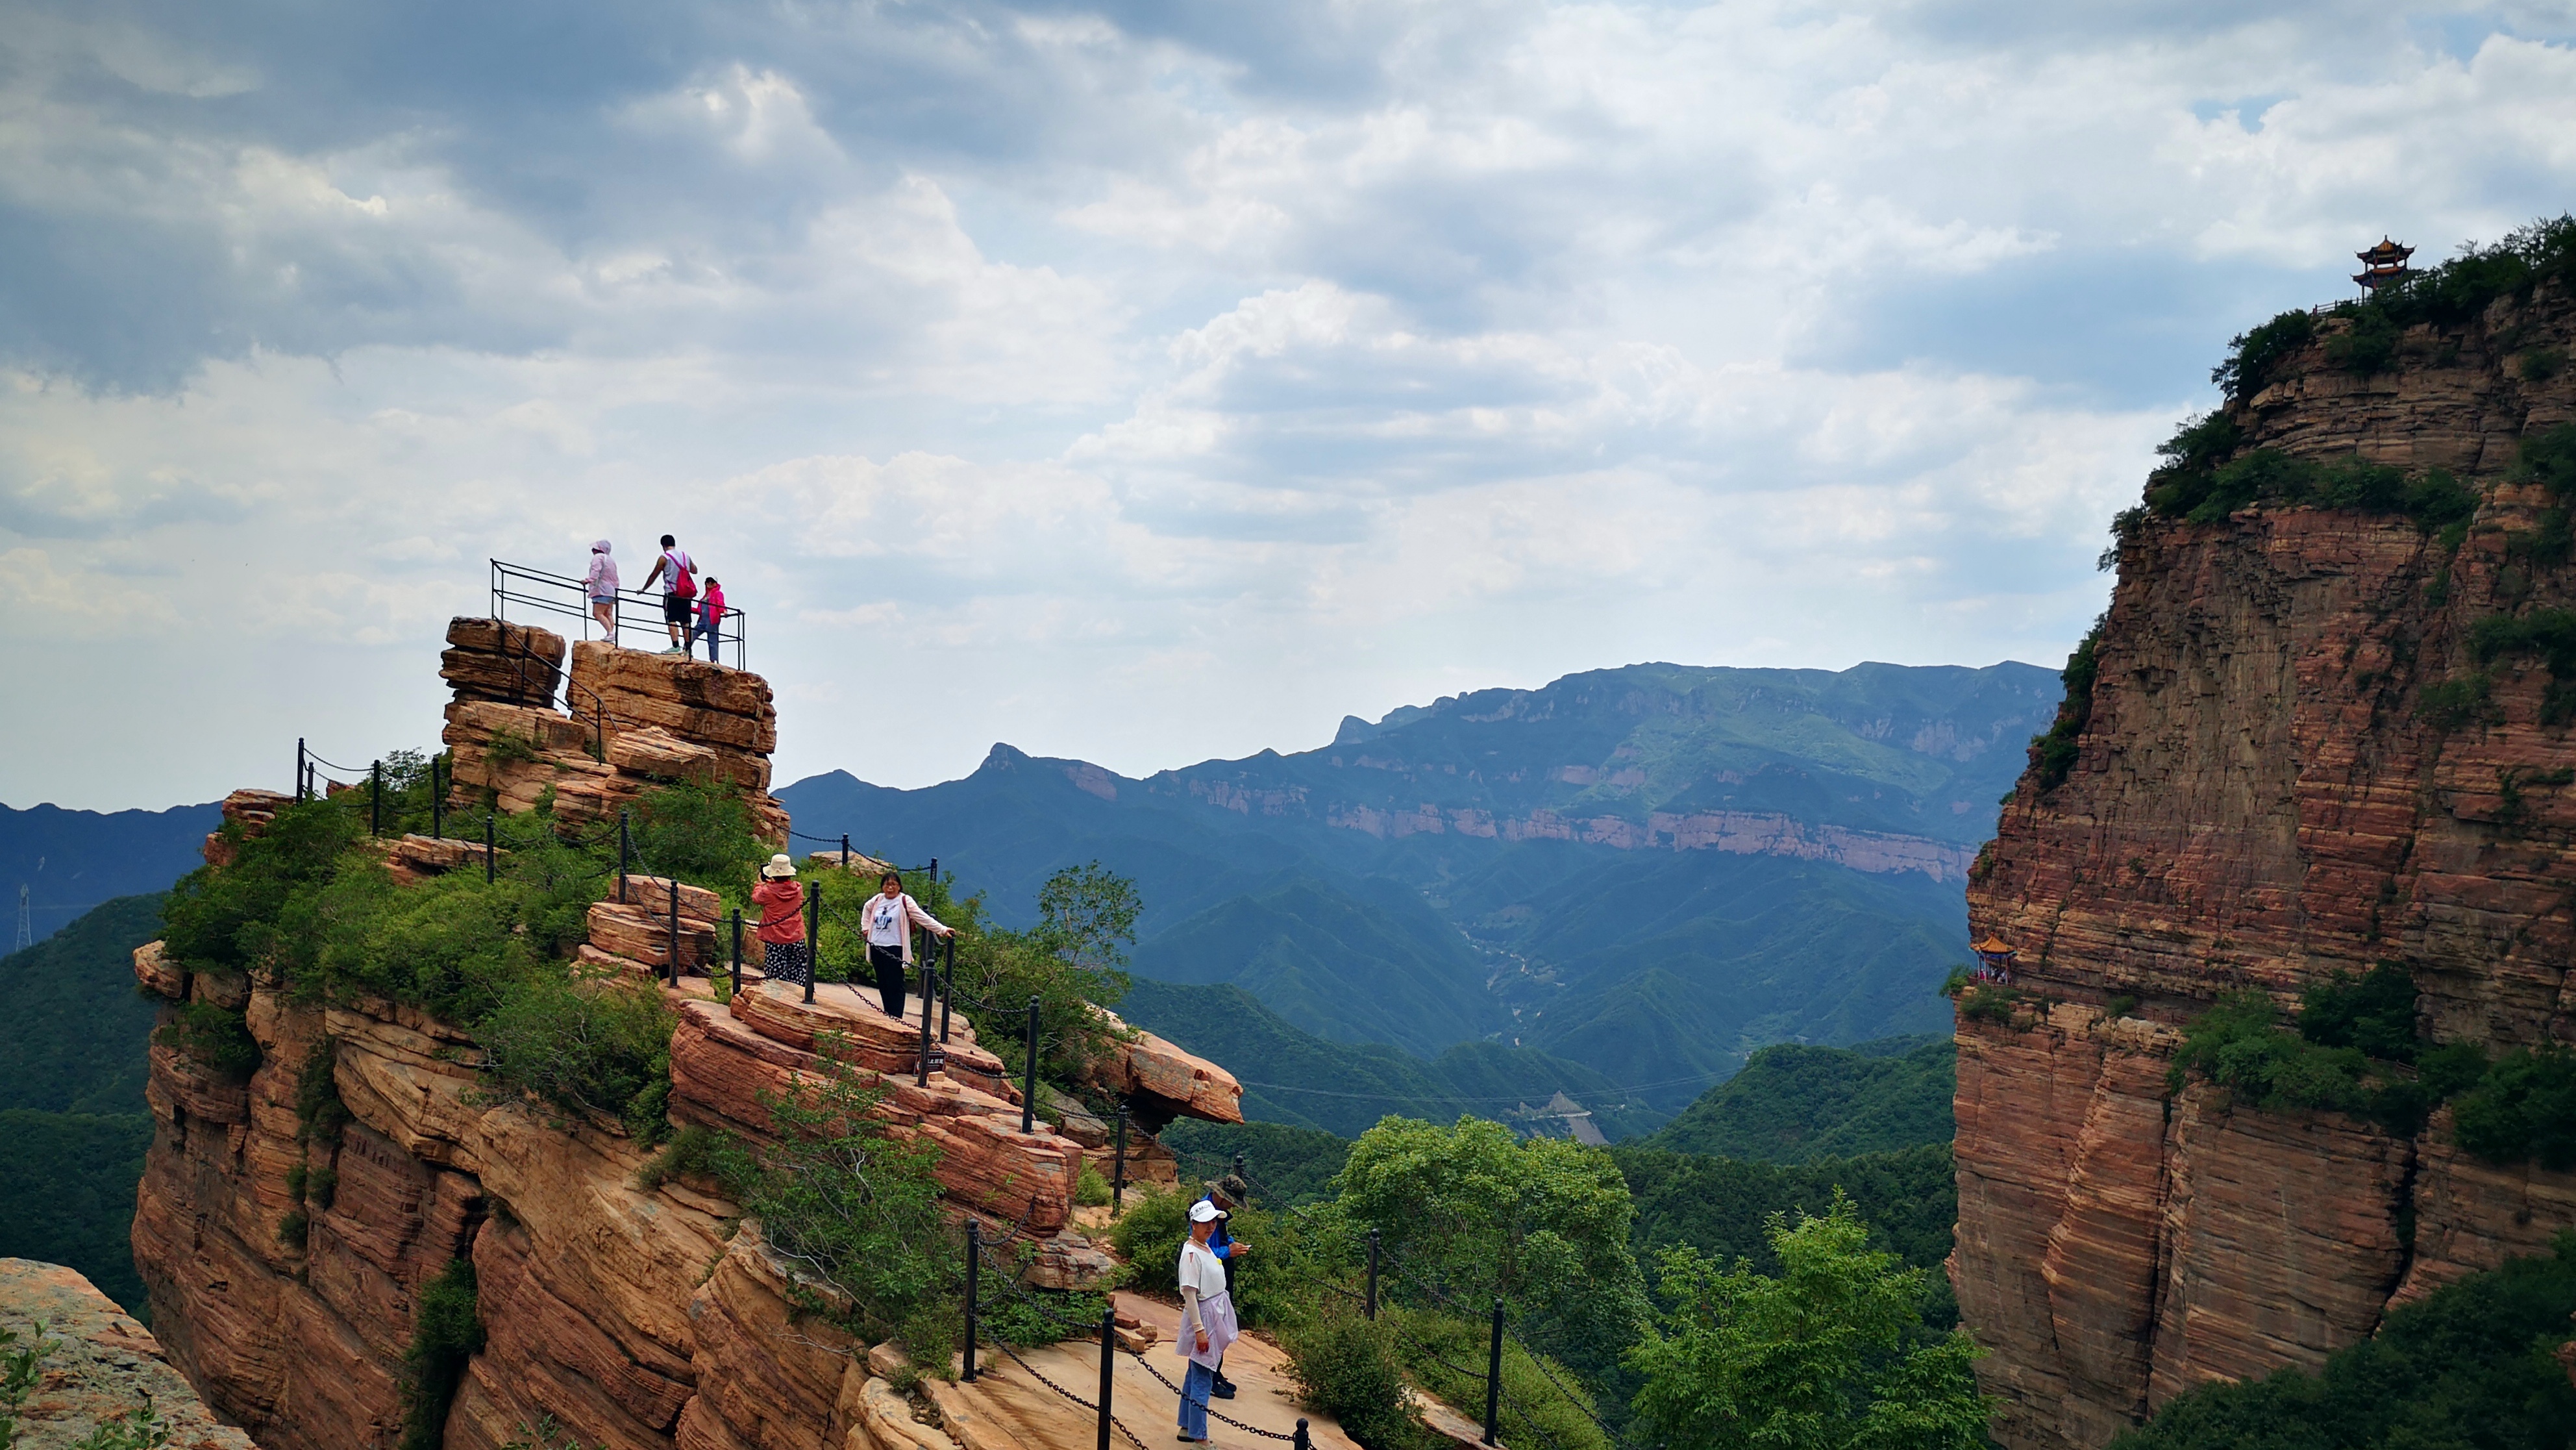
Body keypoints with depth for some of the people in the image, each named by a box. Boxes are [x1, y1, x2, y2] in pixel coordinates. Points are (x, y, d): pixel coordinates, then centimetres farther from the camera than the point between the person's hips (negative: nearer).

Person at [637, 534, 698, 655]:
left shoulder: (664, 558, -5)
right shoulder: (685, 555, 11)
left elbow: (653, 576, 1)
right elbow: (695, 571, 24)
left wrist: (643, 589, 12)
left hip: (672, 594, -6)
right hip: (686, 594, 6)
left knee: (671, 620, -7)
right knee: (685, 621, 7)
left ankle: (676, 646, -19)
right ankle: (687, 648, 5)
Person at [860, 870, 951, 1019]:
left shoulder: (905, 901, -8)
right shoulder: (877, 900, 10)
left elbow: (923, 918, -13)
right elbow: (866, 909, 33)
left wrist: (942, 930, -21)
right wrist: (866, 926, 21)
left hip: (894, 950, -6)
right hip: (877, 948, 6)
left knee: (895, 985, -7)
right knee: (882, 984, 11)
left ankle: (896, 1016, -6)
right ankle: (888, 1014, 20)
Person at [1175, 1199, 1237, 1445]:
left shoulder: (1206, 1248, 9)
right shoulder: (1191, 1254, -19)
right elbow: (1189, 1294, -22)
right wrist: (1199, 1330, -23)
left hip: (1215, 1317, 10)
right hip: (1203, 1318, -10)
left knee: (1196, 1374, 18)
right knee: (1202, 1380, -5)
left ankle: (1187, 1428, 28)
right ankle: (1199, 1437, 1)